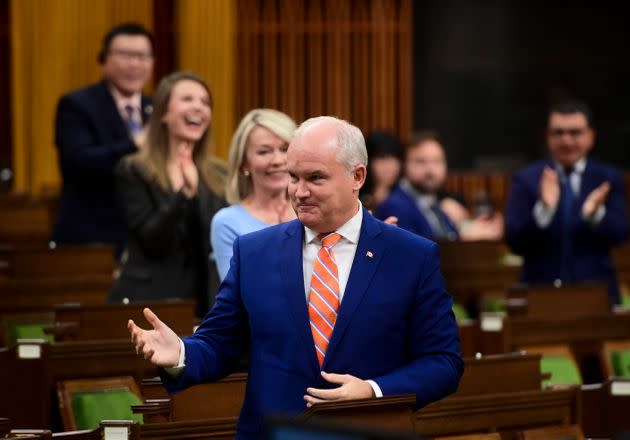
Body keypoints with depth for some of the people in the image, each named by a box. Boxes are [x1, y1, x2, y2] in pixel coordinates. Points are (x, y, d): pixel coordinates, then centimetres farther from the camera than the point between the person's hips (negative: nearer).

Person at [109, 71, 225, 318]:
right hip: (149, 301, -4)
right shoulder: (133, 172, 1)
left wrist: (195, 190, -15)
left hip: (202, 304, 4)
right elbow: (153, 242, -10)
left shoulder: (216, 177, 13)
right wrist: (182, 192, -24)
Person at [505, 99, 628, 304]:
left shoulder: (608, 178, 6)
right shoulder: (526, 179, 2)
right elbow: (514, 242, -8)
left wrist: (595, 212, -23)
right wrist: (543, 209, -24)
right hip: (541, 291, -1)